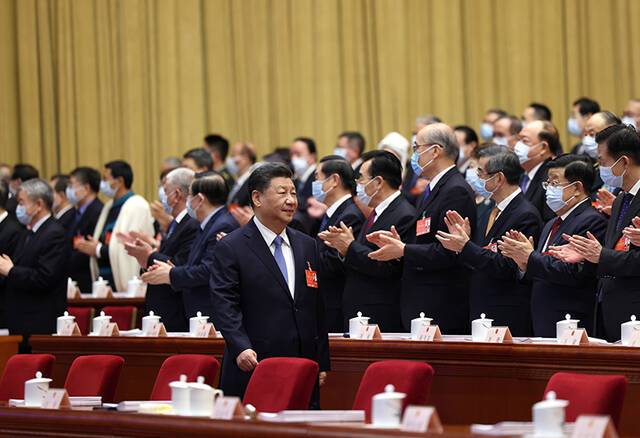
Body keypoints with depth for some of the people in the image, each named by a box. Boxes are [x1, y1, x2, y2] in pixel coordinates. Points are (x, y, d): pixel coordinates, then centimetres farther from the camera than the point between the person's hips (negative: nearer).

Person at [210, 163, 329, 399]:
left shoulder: (307, 246, 16)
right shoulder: (231, 248, -1)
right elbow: (224, 305, -10)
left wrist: (322, 364, 14)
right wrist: (241, 348, -24)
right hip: (251, 369, -5)